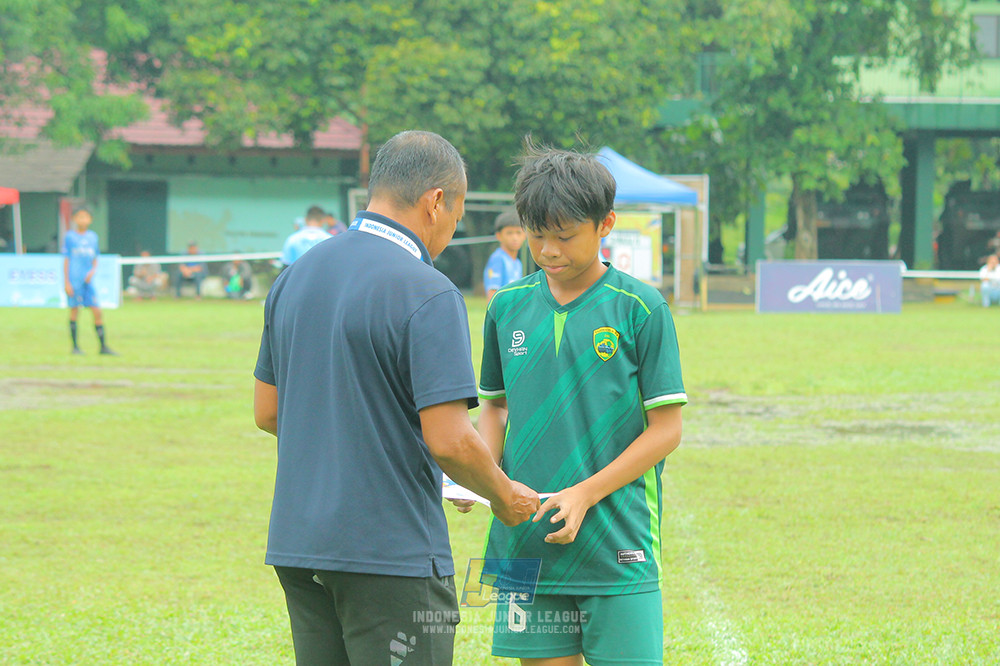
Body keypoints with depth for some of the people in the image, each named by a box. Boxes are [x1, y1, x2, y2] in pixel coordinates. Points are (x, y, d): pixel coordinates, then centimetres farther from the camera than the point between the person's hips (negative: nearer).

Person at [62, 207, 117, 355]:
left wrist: (92, 271, -2)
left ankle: (103, 346, 2)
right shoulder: (70, 236, 0)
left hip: (88, 281, 4)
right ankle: (75, 346, 8)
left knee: (97, 312, -2)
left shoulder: (93, 236, 12)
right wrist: (67, 283, -6)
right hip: (74, 280, -4)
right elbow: (66, 261, 0)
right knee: (74, 311, -2)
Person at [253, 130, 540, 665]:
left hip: (296, 545, 7)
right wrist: (505, 497, -1)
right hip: (390, 553, -7)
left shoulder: (294, 278, 9)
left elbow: (266, 411, 16)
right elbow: (449, 441, -18)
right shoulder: (428, 294, -14)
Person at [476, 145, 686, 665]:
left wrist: (585, 494, -14)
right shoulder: (508, 307, 8)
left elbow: (666, 430, -4)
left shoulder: (640, 308, -4)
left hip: (617, 544, -3)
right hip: (527, 540, 3)